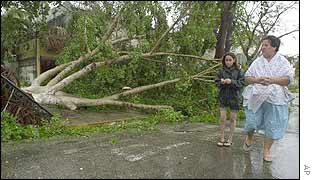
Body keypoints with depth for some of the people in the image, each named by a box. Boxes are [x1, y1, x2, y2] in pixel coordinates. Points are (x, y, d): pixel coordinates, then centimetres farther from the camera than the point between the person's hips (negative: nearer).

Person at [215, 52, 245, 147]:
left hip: (234, 97, -1)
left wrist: (232, 82, -23)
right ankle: (221, 138, 15)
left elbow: (242, 83, -10)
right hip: (223, 97, 1)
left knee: (232, 118, 9)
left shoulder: (239, 71, -4)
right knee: (222, 118, 1)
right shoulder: (221, 71, 1)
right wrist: (221, 82, -17)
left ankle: (230, 139, 22)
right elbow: (216, 82, 3)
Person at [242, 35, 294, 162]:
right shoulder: (257, 62, 8)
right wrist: (257, 80, -17)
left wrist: (272, 80, -23)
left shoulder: (283, 62, 4)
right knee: (252, 121, 1)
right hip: (256, 97, 1)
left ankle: (266, 150, 19)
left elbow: (288, 79, -6)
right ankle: (249, 138, 34)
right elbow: (247, 77, 4)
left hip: (275, 99, 0)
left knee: (273, 126, 3)